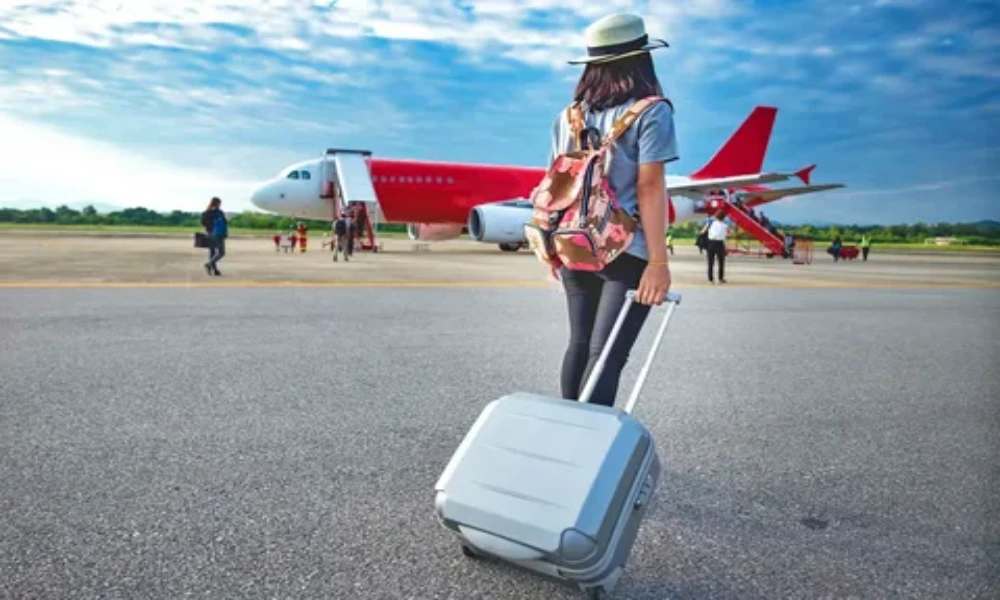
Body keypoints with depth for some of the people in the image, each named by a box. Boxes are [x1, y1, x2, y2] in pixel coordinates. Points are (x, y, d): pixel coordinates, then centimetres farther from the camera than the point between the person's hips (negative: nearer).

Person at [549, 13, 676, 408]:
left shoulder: (569, 115, 10)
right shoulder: (651, 112, -7)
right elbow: (649, 189, -14)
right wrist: (659, 261, -15)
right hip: (627, 251, -6)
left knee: (579, 344, 17)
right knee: (608, 352, -5)